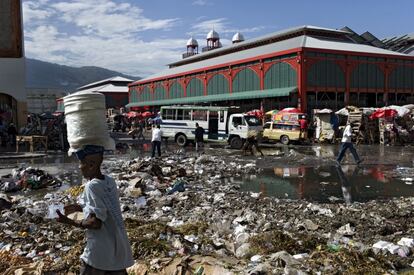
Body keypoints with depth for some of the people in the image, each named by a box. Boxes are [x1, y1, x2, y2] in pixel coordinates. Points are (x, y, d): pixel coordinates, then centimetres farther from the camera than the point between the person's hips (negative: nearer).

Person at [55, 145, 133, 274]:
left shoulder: (92, 186, -19)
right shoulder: (110, 181, 3)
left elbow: (95, 222, -20)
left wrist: (69, 221, -9)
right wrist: (79, 207, 16)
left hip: (100, 253, -7)